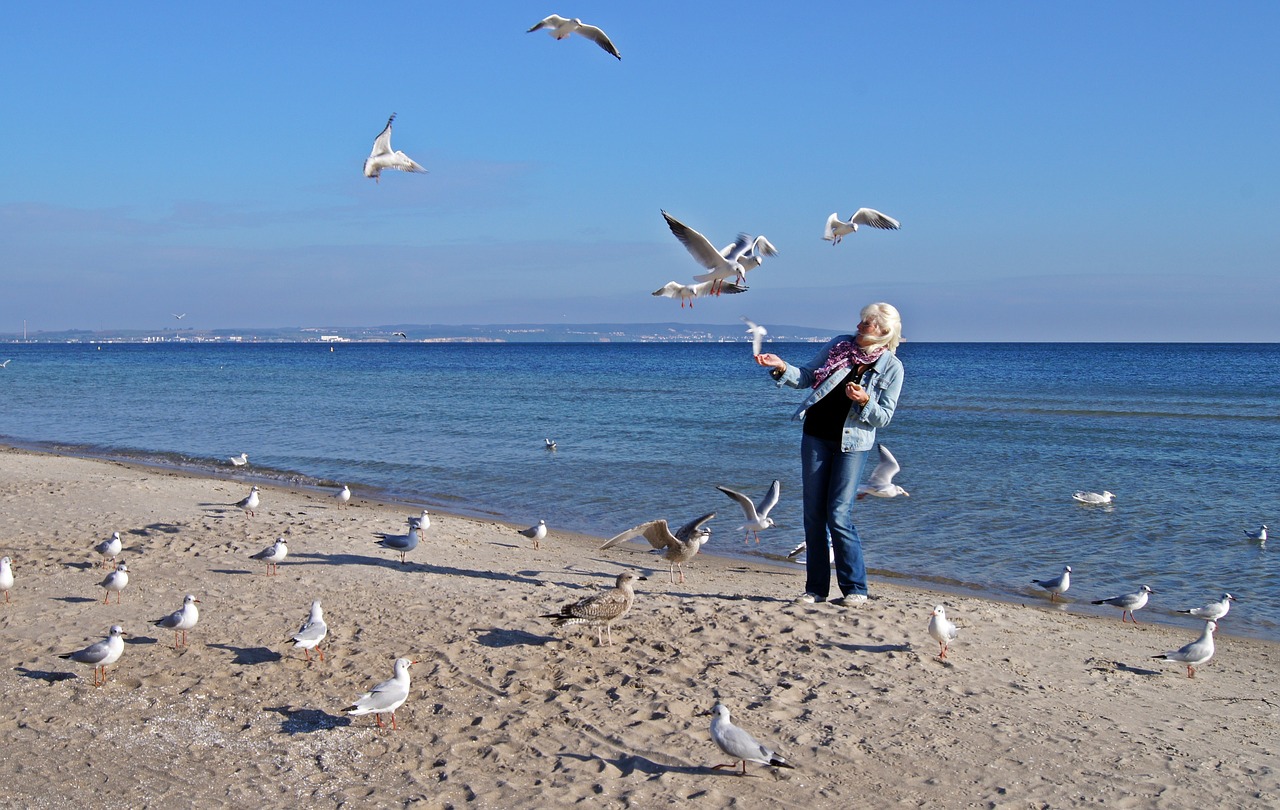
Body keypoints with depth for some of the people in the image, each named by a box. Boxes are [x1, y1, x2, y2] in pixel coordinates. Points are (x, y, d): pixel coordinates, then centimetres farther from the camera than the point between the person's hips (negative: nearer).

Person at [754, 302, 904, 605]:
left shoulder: (892, 367, -5)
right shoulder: (840, 344, 3)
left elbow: (883, 416, -5)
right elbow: (806, 376, 7)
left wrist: (864, 402, -23)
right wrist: (782, 368, -10)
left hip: (852, 444, -4)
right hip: (816, 437, 4)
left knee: (839, 516, -11)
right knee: (814, 515, 4)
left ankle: (855, 589, 1)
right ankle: (816, 588, 12)